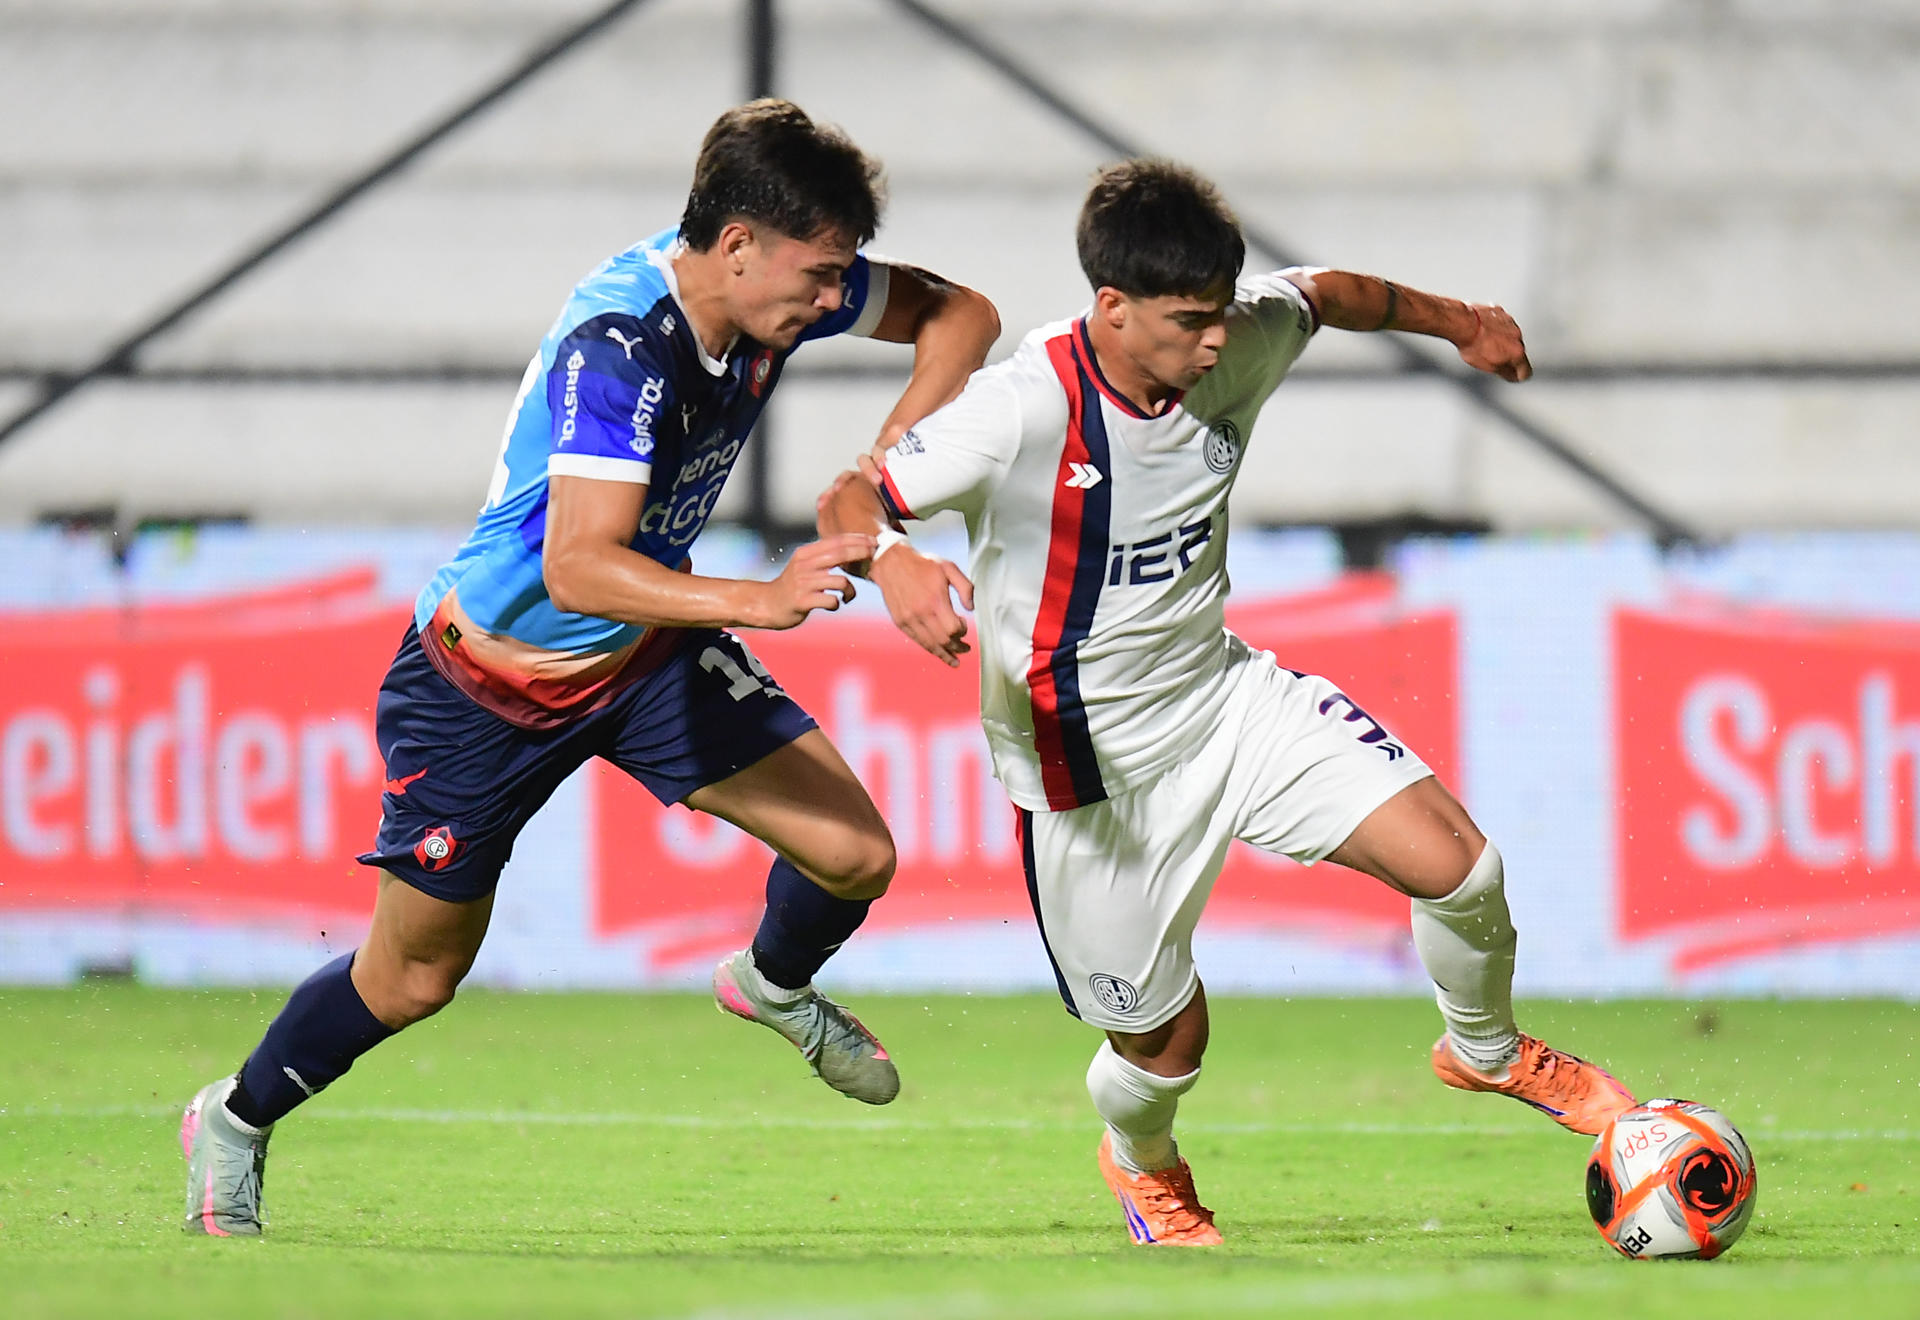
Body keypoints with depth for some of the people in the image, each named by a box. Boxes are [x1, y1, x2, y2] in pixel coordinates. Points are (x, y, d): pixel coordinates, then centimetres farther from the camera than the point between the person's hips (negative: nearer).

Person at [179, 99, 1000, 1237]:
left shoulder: (776, 287, -15)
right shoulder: (617, 344, -36)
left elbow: (959, 313, 0)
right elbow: (577, 569, -44)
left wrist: (893, 451, -17)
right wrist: (756, 600, -54)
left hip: (649, 651, 6)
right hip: (485, 685, -6)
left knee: (855, 854, -7)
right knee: (415, 980, 8)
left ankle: (775, 984, 28)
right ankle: (238, 1121, 36)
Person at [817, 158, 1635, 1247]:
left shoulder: (1239, 342, -11)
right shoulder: (1022, 412, -27)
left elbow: (1334, 296, 12)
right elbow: (852, 499, -23)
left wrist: (1459, 322, 24)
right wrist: (893, 562, -45)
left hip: (1225, 697, 5)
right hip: (1092, 767, -5)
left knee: (1456, 861, -11)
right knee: (1169, 1038, 6)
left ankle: (1486, 1048, 22)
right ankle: (1143, 1160, 45)